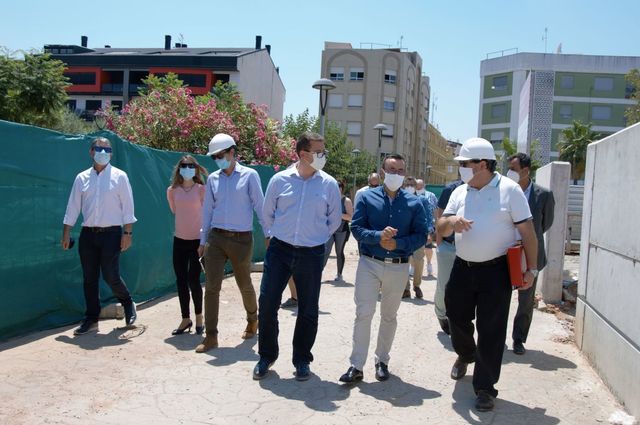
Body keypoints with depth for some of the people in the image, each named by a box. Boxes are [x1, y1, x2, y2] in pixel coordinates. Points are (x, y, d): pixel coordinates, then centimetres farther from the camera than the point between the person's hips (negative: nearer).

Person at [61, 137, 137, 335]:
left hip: (111, 233, -3)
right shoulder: (82, 178, 8)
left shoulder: (119, 176, 0)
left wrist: (127, 233, -7)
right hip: (88, 234, 3)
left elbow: (127, 206, -2)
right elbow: (73, 207, 10)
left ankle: (128, 303, 23)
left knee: (111, 276, -5)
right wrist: (66, 233, 7)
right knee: (89, 279, 7)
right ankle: (91, 320, 17)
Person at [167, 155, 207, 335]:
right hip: (179, 239, 4)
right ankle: (185, 319, 19)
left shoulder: (201, 189, -7)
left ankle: (198, 316, 18)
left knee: (193, 280, -3)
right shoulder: (172, 190, 3)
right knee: (181, 281, 6)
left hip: (197, 239, -4)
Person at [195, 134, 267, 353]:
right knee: (211, 287, -3)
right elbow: (207, 210, 12)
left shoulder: (249, 175, -3)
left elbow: (260, 206, -3)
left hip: (241, 239, -3)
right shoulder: (212, 179, 8)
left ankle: (252, 320, 40)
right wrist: (203, 241, 13)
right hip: (216, 238, 3)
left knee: (245, 285, 13)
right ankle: (211, 336, 5)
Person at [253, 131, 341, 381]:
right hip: (279, 250, 0)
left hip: (311, 254, 0)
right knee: (267, 304, 2)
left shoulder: (329, 184, -1)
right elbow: (267, 213, 10)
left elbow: (335, 220, 10)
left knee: (308, 310, 7)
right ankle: (266, 356, 22)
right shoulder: (280, 180, -2)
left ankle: (302, 360, 25)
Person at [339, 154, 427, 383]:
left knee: (389, 316, 14)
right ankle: (356, 366, 4)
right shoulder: (367, 197, 0)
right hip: (369, 263, -1)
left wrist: (397, 243, -18)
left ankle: (382, 361, 29)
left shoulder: (414, 203, 1)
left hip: (399, 267, 2)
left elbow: (421, 235, -3)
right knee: (363, 314, -4)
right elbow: (356, 228, -7)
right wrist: (378, 236, -24)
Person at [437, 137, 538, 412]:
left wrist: (531, 269, -8)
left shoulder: (509, 189, -7)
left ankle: (485, 388, 14)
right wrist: (451, 221, -17)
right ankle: (465, 354, 49)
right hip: (463, 269, 5)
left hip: (496, 271, -5)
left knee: (491, 331, 0)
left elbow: (527, 231, -6)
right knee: (456, 317, 18)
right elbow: (441, 229, 6)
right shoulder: (460, 192, 7)